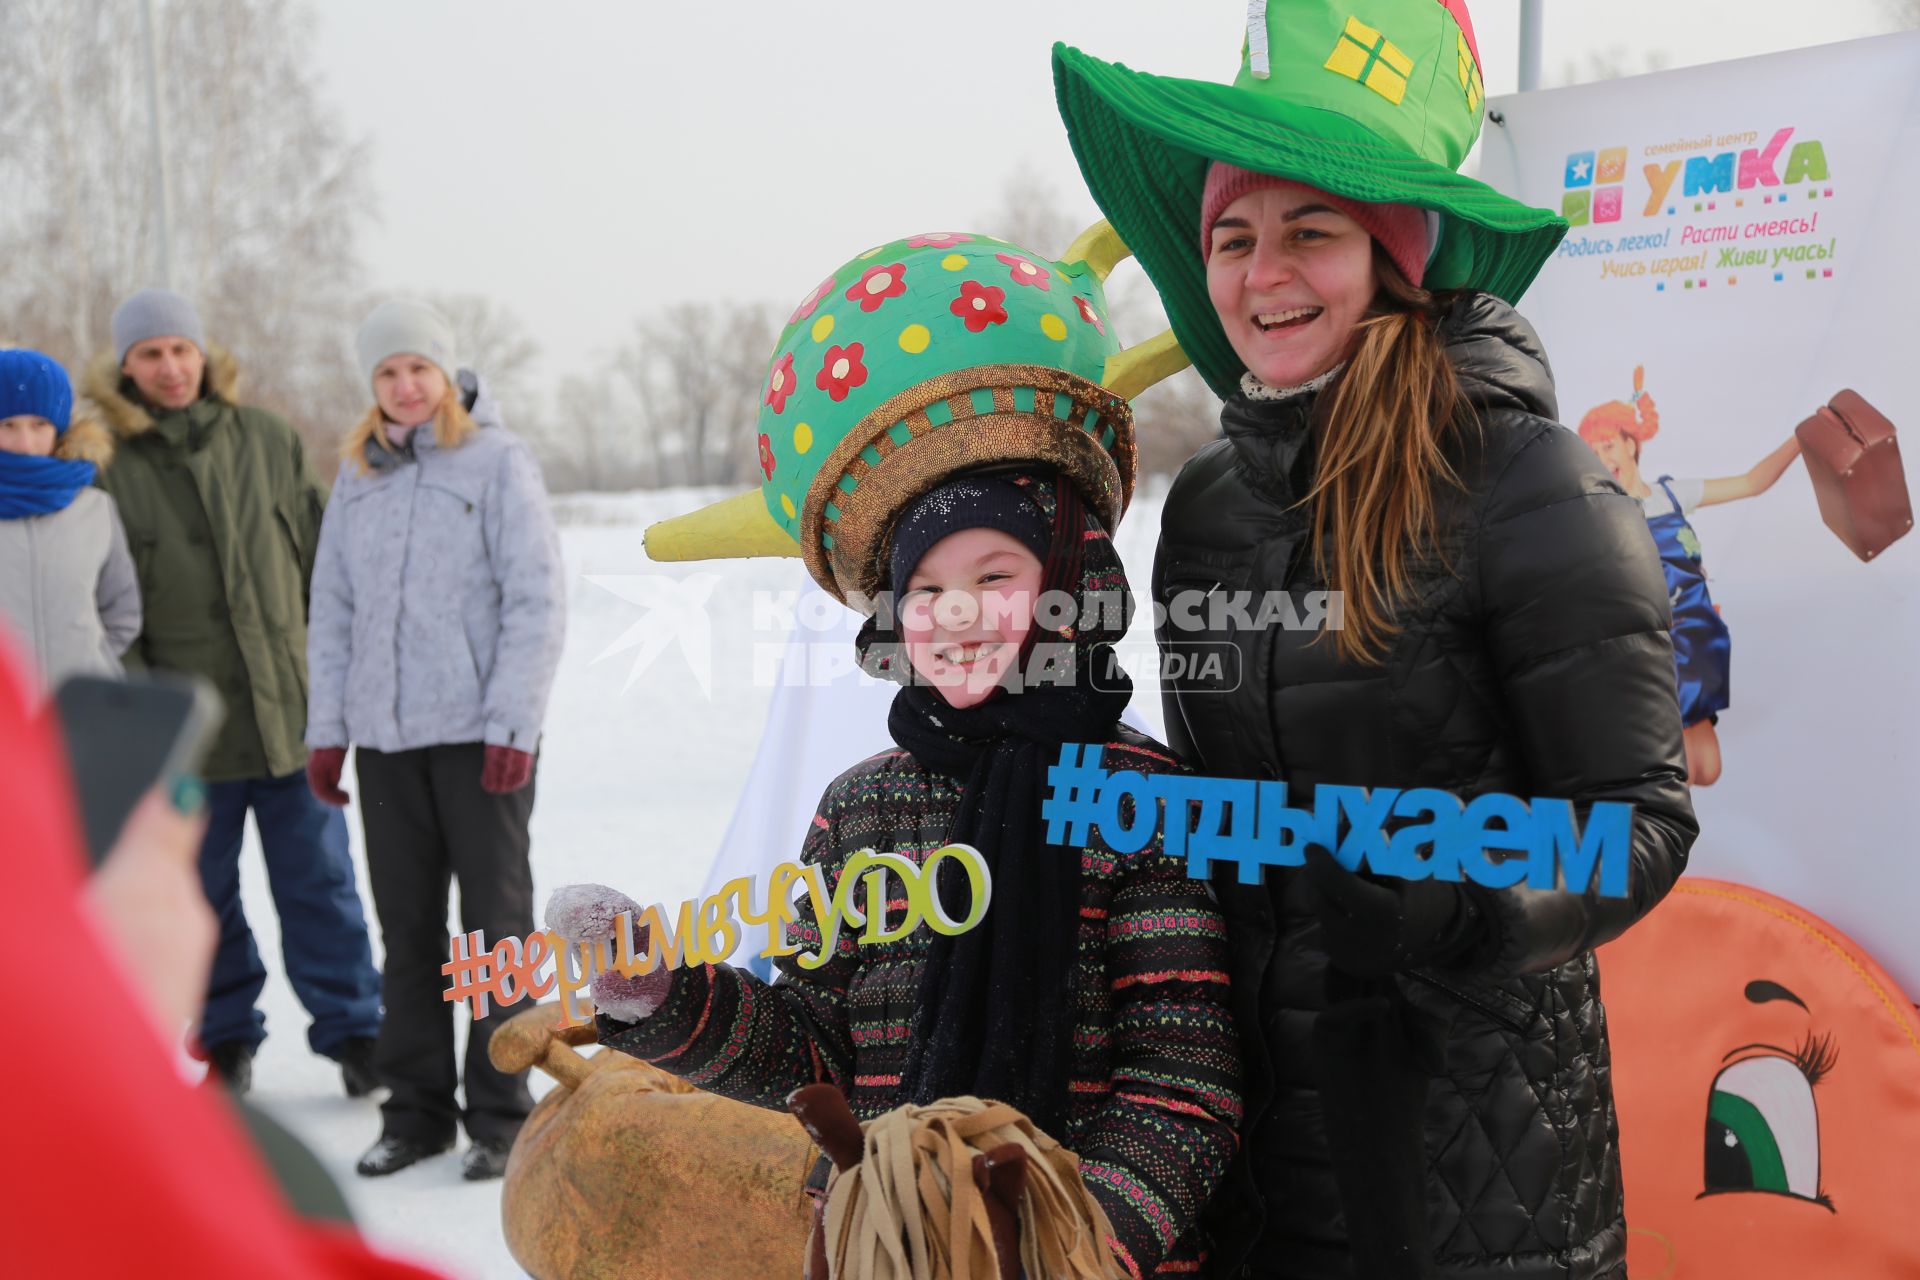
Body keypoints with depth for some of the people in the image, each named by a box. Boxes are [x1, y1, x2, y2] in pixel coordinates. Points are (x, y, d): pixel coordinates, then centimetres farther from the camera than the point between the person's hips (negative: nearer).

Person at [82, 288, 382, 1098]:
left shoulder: (266, 439, 5)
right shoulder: (107, 462, 0)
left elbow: (322, 556, 10)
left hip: (290, 706, 1)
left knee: (318, 881, 6)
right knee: (205, 891, 11)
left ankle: (352, 1030, 18)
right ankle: (227, 1039, 27)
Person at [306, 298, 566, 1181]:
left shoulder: (498, 461, -4)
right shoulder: (358, 474, 11)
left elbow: (538, 603, -8)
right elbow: (332, 608, 14)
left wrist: (512, 725, -14)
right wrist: (326, 728, 8)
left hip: (479, 735, -5)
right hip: (384, 737, 5)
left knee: (496, 925, 4)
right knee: (406, 929, 11)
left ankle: (500, 1117, 14)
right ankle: (416, 1111, 23)